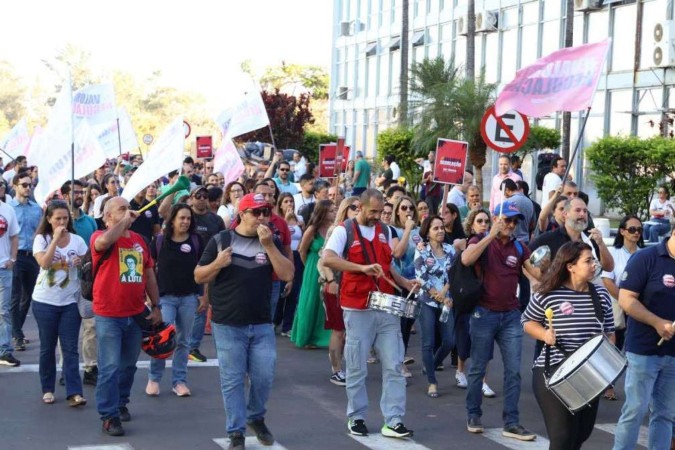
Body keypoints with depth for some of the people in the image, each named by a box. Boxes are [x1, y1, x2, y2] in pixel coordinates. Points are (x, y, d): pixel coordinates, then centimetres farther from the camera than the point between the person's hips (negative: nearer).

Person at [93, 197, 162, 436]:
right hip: (109, 315, -6)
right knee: (110, 368, -4)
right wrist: (125, 220, -23)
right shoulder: (100, 237, -9)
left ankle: (121, 403, 35)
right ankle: (109, 416, 3)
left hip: (136, 314, 6)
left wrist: (156, 306, 12)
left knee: (128, 365, 18)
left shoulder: (140, 240, 9)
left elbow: (149, 275, 15)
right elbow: (105, 241, -36)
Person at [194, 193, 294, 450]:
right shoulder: (221, 240, -1)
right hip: (228, 325, -2)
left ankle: (256, 417, 30)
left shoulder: (271, 242, 5)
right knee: (232, 380, 2)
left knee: (264, 377, 4)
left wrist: (268, 245, -15)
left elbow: (287, 275, -6)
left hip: (262, 325, 2)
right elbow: (199, 277, 2)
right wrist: (217, 264, -18)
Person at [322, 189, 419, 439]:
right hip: (358, 310, -5)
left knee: (394, 365, 0)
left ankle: (393, 421, 2)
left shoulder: (385, 231, 12)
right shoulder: (344, 230, -6)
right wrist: (363, 268, -29)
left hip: (387, 308, 5)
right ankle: (356, 417, 18)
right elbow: (327, 259, -22)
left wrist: (405, 283, 4)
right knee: (357, 368, 5)